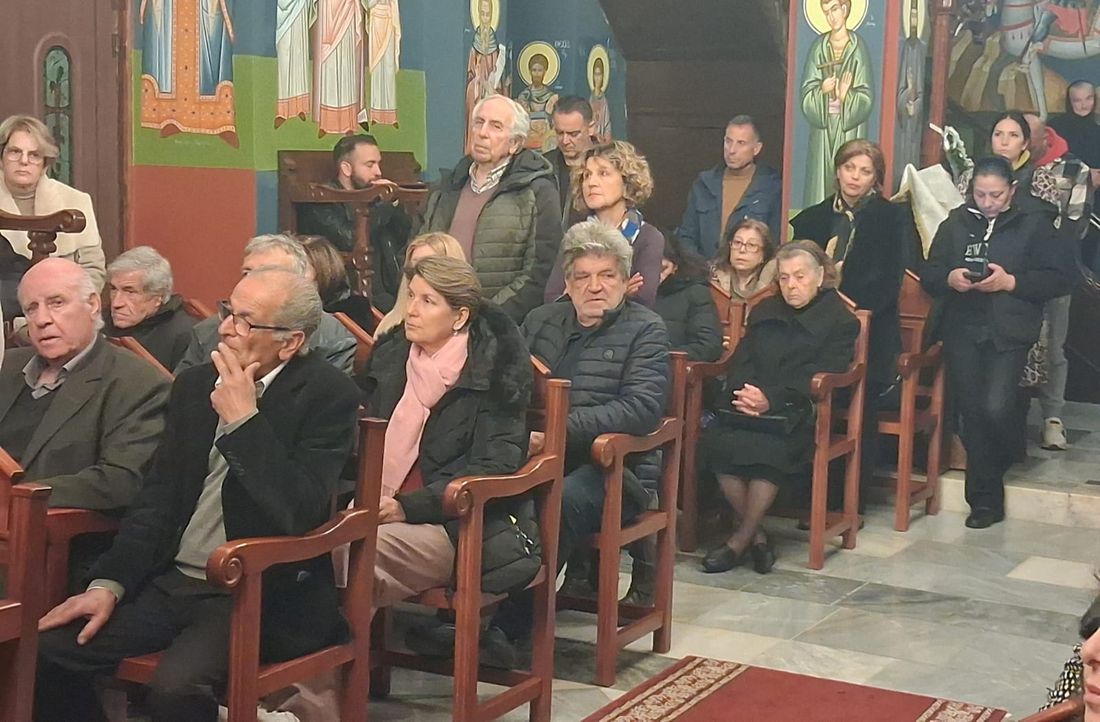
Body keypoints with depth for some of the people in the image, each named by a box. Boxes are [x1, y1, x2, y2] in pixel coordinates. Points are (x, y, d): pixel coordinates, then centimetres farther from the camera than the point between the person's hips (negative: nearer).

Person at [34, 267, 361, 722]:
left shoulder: (330, 395, -9)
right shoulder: (196, 385, 10)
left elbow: (302, 513, -21)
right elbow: (158, 495, 13)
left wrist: (243, 418, -20)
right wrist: (109, 583, 2)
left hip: (260, 593, -6)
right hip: (171, 579, 7)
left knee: (177, 684, -32)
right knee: (46, 649, -10)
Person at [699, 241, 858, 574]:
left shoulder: (840, 321, 8)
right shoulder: (764, 312, 25)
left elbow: (817, 378, -5)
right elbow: (740, 361, 13)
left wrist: (771, 399, -19)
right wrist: (745, 394, -10)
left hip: (798, 415, -4)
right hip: (749, 409, 4)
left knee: (768, 448, -36)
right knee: (714, 441, -28)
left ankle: (742, 539, -20)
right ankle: (756, 536, -18)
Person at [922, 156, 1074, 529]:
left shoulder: (1035, 224, 2)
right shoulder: (956, 223, 10)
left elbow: (1057, 278, -2)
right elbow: (929, 274, 11)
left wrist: (1010, 281, -14)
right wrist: (950, 279, -11)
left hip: (1009, 333, -3)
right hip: (962, 330, 3)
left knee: (995, 409, -17)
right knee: (971, 411, 2)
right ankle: (984, 499, 12)